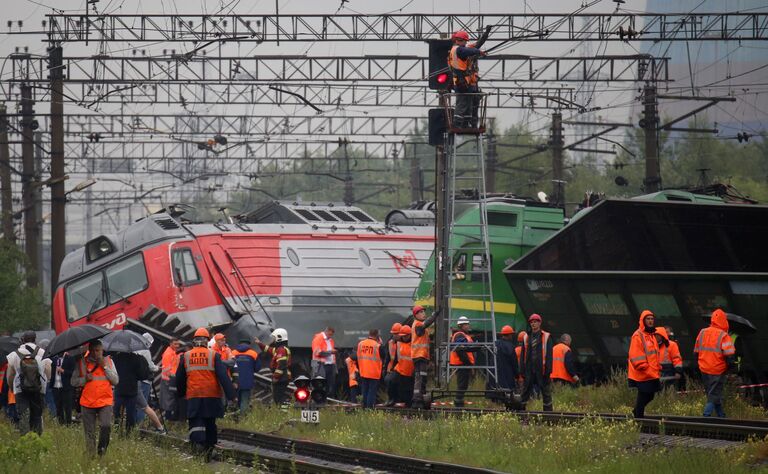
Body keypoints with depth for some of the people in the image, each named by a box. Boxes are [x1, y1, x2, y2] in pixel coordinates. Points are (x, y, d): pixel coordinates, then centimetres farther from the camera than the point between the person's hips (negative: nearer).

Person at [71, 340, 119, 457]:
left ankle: (101, 451, -5)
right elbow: (73, 382, 6)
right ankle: (90, 455, 8)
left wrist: (105, 366, -7)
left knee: (106, 426, -19)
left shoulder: (108, 361, 8)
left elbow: (115, 381, 1)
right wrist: (85, 379, -12)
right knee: (89, 433, 0)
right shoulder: (82, 362, 6)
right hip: (87, 402, 1)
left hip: (105, 402, 0)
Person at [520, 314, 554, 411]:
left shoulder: (546, 337, 2)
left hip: (541, 370, -3)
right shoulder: (526, 338, 13)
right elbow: (523, 355, 14)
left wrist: (548, 370, -11)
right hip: (529, 370, 3)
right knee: (525, 392, 4)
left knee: (546, 392, 1)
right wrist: (523, 369, 5)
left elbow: (549, 354, -3)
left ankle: (548, 411, 5)